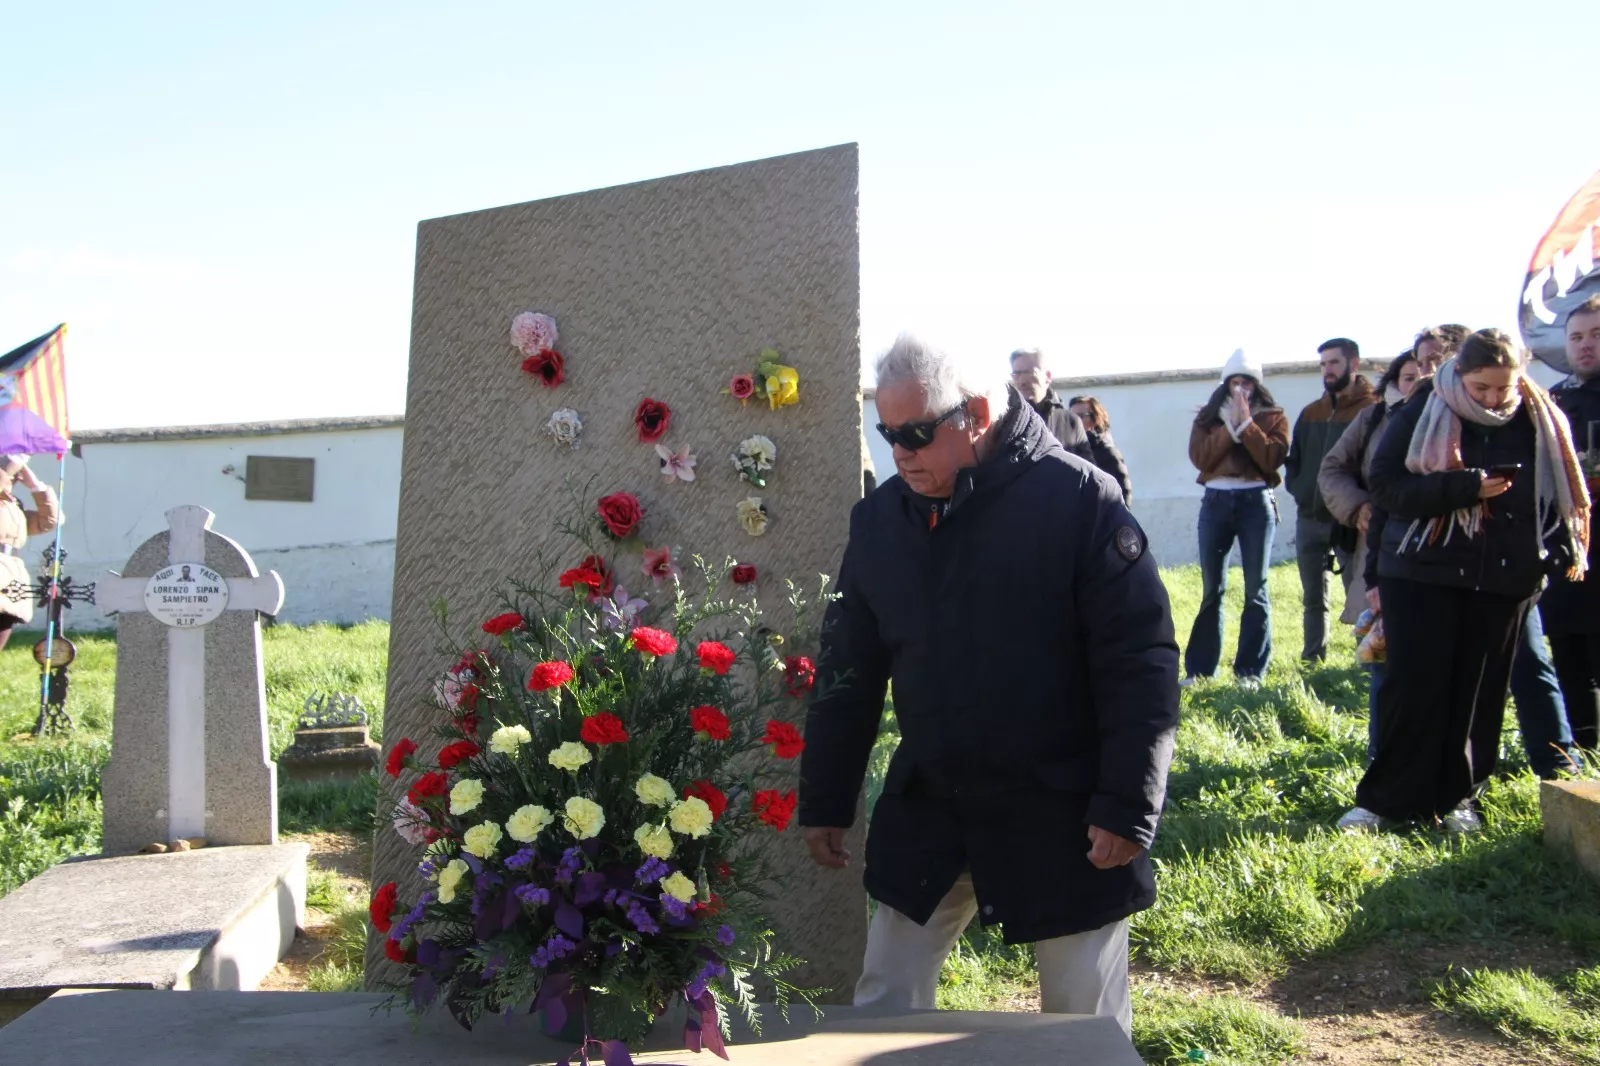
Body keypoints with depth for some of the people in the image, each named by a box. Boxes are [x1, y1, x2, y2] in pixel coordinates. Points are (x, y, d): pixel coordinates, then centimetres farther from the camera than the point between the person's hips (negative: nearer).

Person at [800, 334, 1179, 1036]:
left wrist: (1128, 809, -16)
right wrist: (825, 802, 11)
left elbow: (1140, 662, -13)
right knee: (882, 1010, 13)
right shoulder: (879, 518, 2)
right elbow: (847, 669, 9)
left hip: (1062, 819, -4)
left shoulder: (1080, 500, -13)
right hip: (926, 811, 4)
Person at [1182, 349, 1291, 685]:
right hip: (1215, 502, 2)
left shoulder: (1273, 416, 6)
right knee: (1211, 589, 4)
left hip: (1257, 502, -1)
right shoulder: (1208, 416, 10)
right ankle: (1199, 668, 8)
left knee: (1255, 589, -1)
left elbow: (1273, 458, -9)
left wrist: (1246, 423, -12)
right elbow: (1199, 457, -5)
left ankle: (1250, 670, 3)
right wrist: (1231, 426, -11)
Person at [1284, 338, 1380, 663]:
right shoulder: (1311, 412, 15)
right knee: (1314, 599, 12)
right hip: (1309, 518, 6)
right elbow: (1294, 460, 18)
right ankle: (1311, 664, 19)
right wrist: (1300, 490, 2)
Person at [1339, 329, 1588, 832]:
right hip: (1423, 571, -2)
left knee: (1480, 692, 6)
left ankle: (1456, 797, 20)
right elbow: (1385, 482, -12)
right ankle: (1383, 799, 5)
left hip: (1504, 578, 3)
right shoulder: (1423, 411, -5)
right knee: (1413, 687, -3)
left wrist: (1563, 551, 0)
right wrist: (1465, 487, -22)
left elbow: (1562, 487, 13)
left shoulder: (1540, 420, 3)